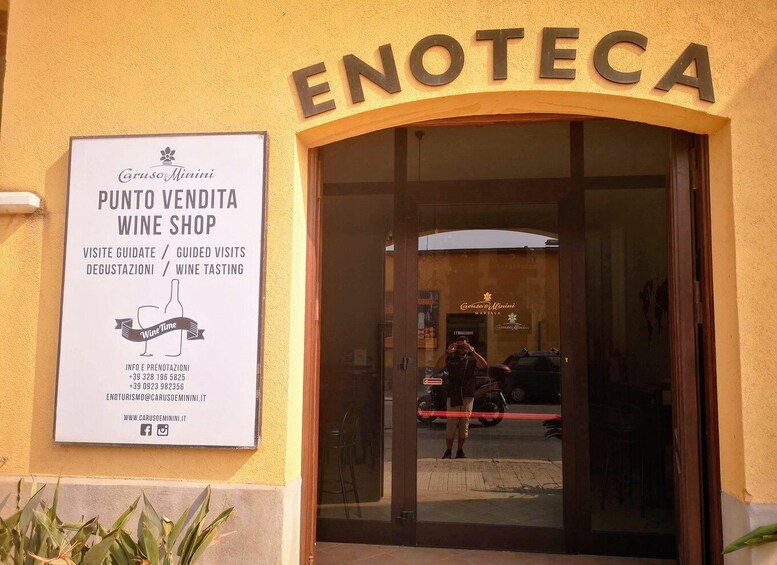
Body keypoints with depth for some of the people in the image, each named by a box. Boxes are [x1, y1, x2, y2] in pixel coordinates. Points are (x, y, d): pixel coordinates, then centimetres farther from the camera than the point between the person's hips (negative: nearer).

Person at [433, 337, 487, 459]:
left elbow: (484, 365, -9)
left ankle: (460, 451, 14)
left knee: (464, 424, 5)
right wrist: (447, 352, -17)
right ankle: (448, 451, 2)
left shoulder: (471, 359, 10)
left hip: (468, 396, 1)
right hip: (453, 396, -1)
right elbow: (437, 367, -9)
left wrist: (472, 351, -16)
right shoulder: (450, 358, 8)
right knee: (451, 424, -4)